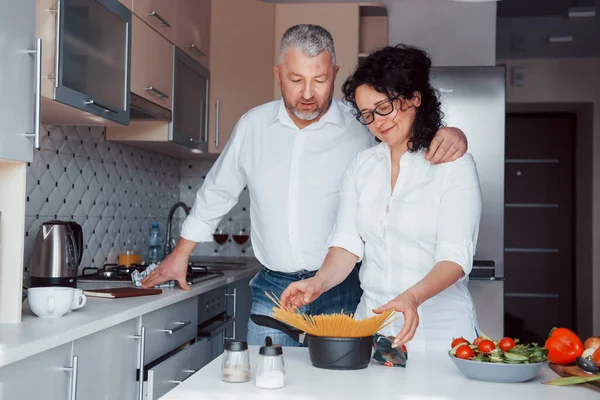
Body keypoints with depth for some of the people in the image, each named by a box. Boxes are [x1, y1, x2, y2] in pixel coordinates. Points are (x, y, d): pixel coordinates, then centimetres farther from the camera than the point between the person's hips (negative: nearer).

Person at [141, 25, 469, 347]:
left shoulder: (362, 127, -5)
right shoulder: (253, 125, 5)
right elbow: (217, 193, 16)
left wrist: (450, 134, -24)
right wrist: (180, 254, 21)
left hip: (340, 290, -2)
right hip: (271, 287, 2)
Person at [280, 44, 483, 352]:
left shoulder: (454, 165, -7)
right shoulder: (361, 165, 9)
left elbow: (455, 256, -15)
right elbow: (348, 243, 2)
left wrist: (413, 297, -32)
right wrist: (319, 282, -17)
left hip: (437, 328, -4)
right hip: (371, 319, 4)